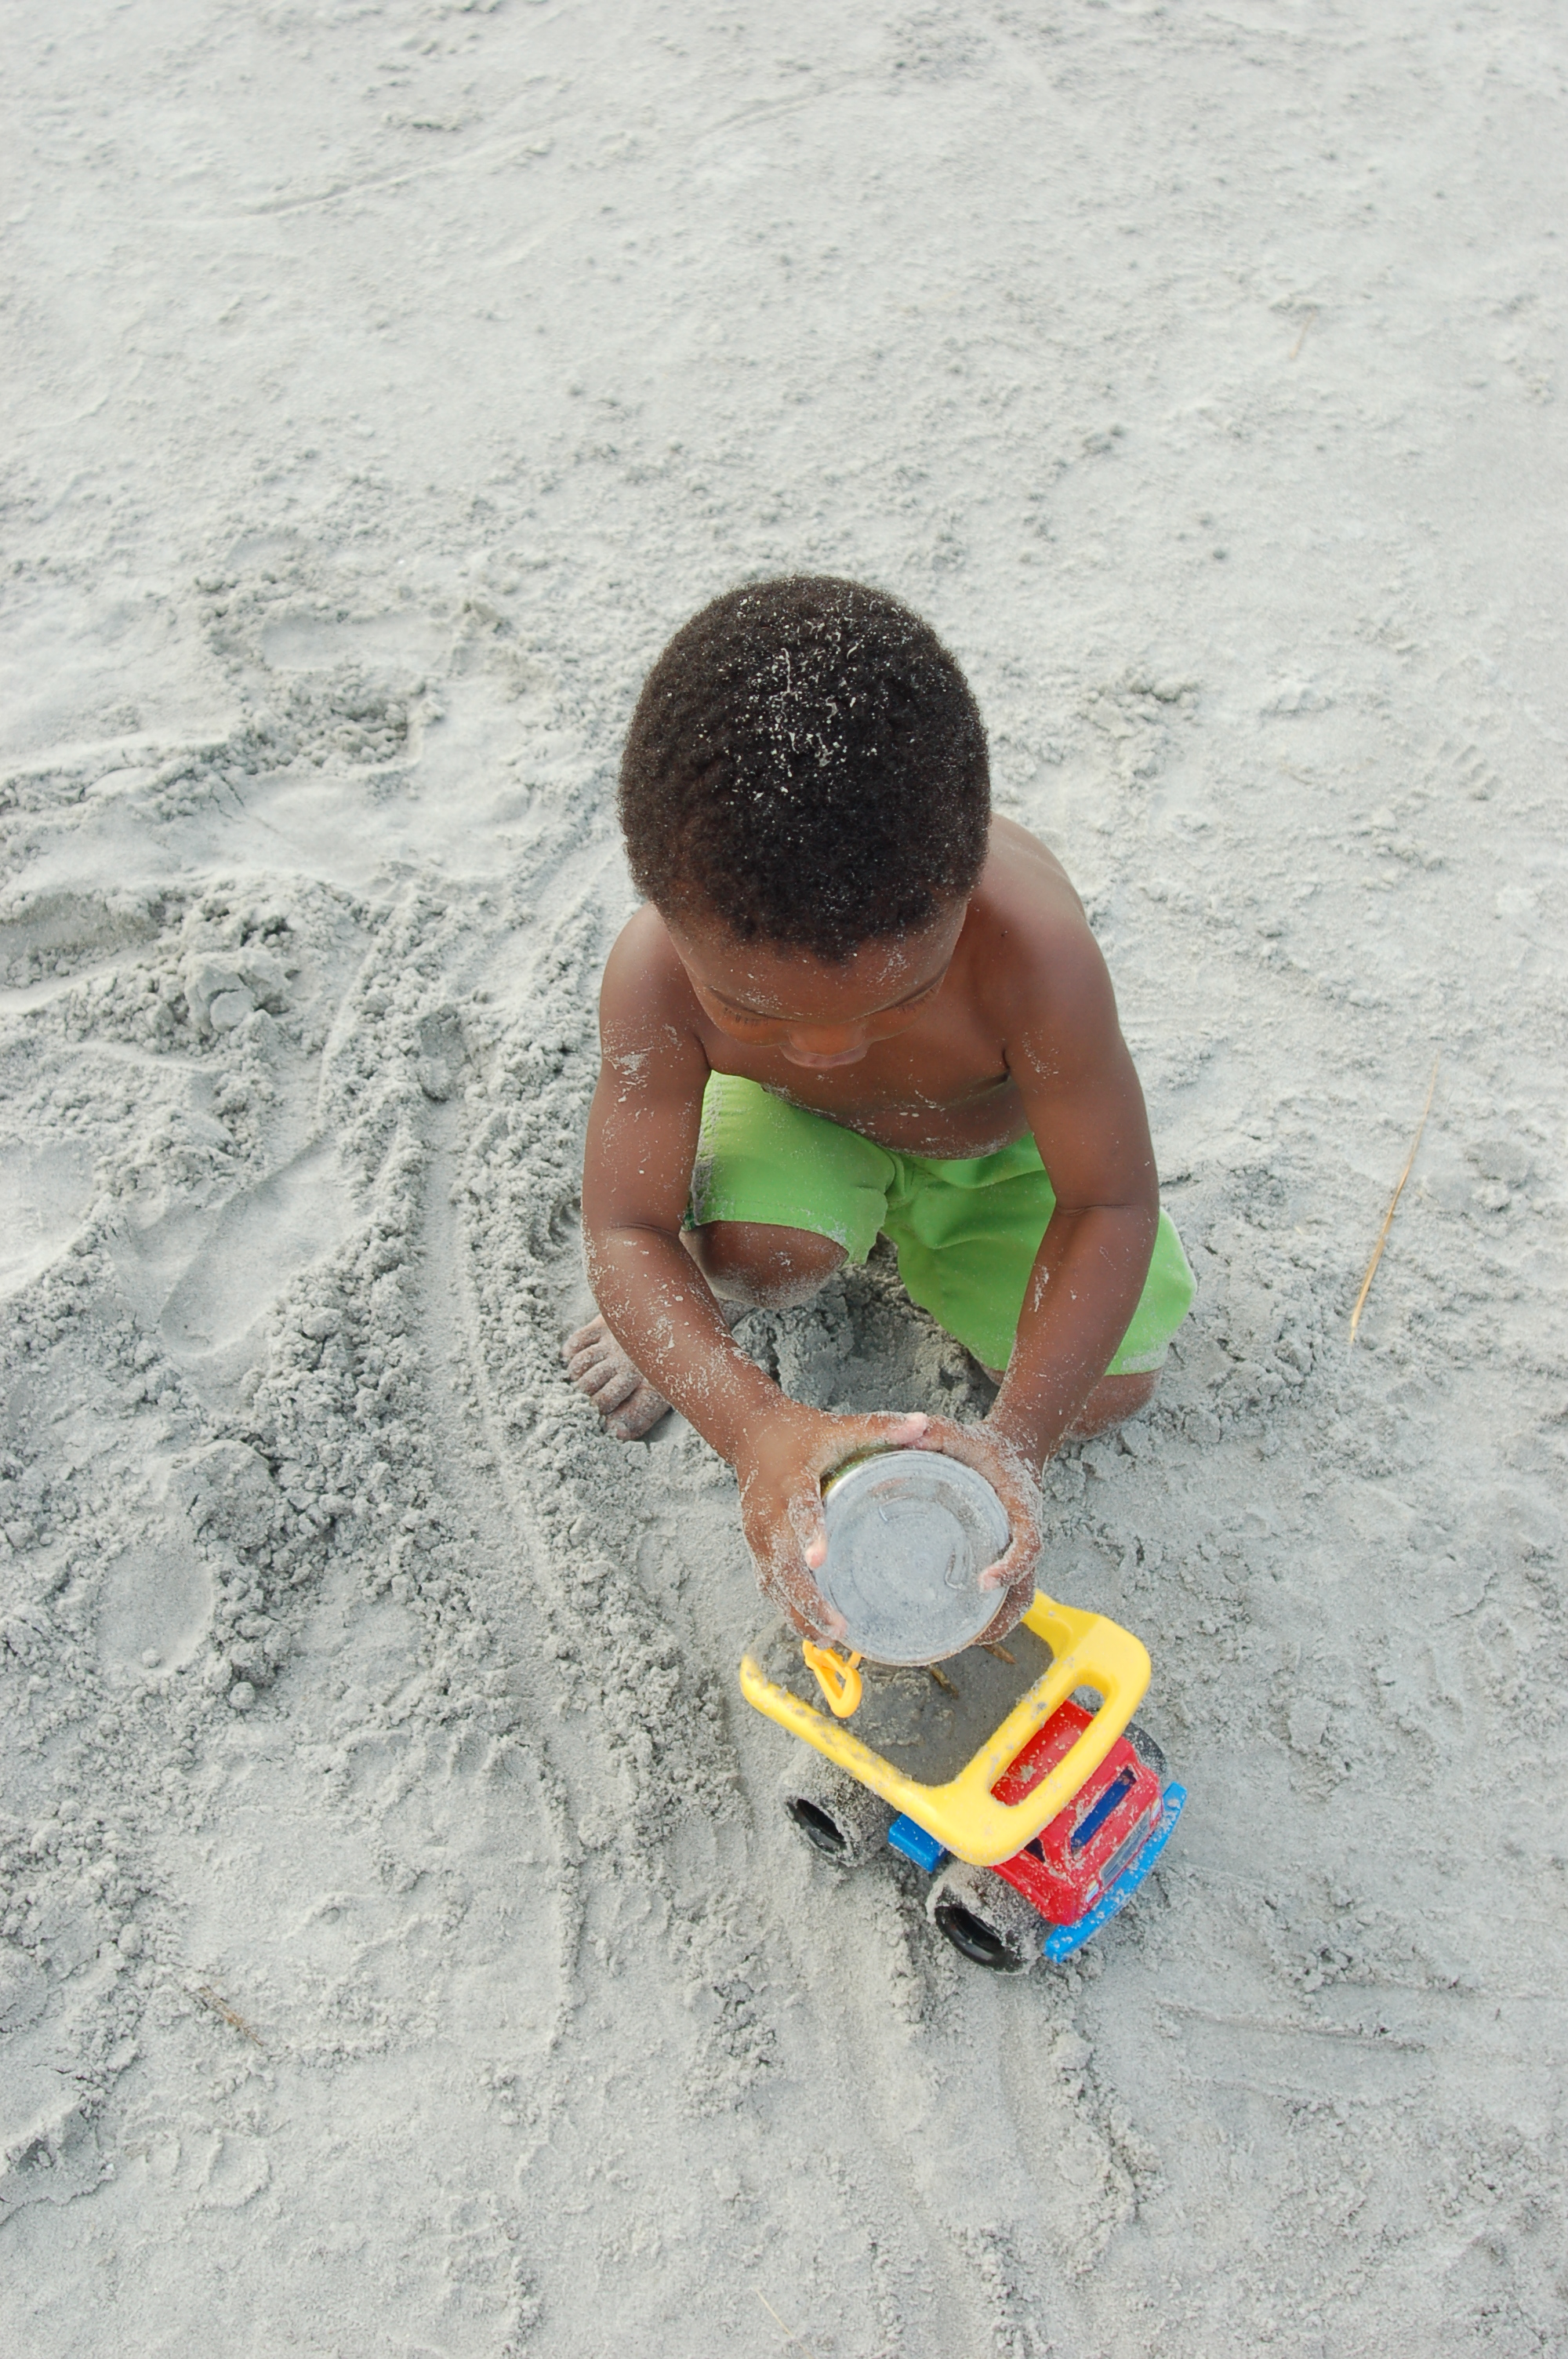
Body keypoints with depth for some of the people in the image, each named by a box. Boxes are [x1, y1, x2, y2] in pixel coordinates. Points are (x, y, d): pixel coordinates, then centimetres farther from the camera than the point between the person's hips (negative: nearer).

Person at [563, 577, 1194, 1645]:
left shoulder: (1031, 947, -43)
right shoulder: (659, 973, -38)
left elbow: (1112, 1203, -31)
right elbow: (626, 1232, -31)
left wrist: (1018, 1440, -43)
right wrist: (754, 1425, -50)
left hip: (997, 1141, 1)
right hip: (801, 1121, -1)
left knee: (1109, 1385, -5)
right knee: (759, 1254, -33)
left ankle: (925, 1241, 21)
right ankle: (714, 1305, 6)